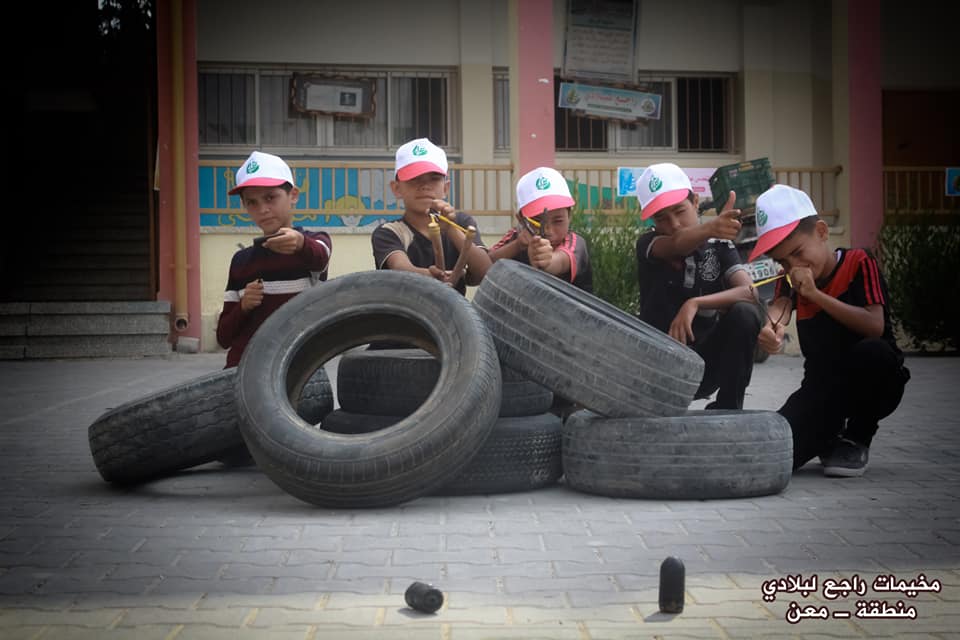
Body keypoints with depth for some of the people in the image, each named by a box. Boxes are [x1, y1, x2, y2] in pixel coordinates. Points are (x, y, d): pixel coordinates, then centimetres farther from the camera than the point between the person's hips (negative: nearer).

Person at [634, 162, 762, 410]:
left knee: (745, 314, -25)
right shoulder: (648, 245, -6)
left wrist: (696, 303, -34)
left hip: (707, 364, 2)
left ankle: (727, 409, -13)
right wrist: (710, 228, -55)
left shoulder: (719, 246, 0)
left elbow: (749, 292, -18)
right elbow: (677, 245, -31)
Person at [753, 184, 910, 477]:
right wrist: (770, 326, -44)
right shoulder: (791, 279, 3)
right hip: (821, 387, 3)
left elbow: (875, 327, -25)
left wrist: (815, 294, -27)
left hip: (871, 386, -3)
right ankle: (828, 438, 15)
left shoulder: (859, 263, -12)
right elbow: (779, 305, -19)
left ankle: (857, 440, -12)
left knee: (873, 351, -39)